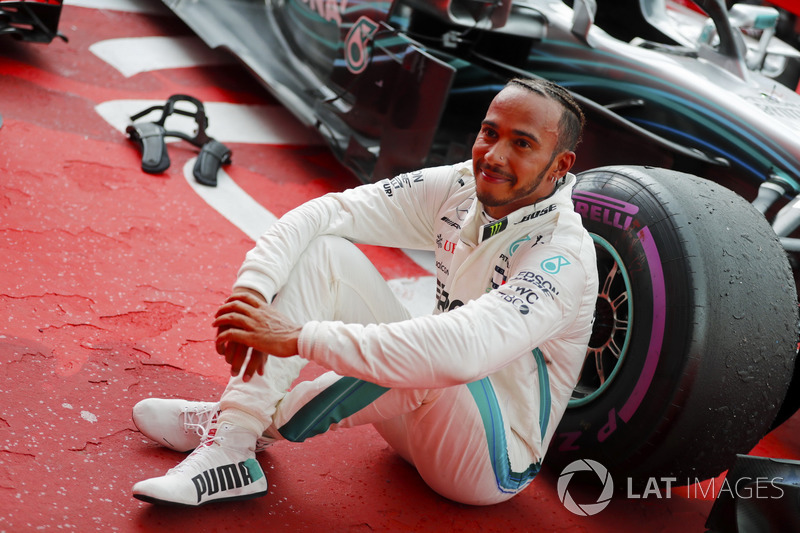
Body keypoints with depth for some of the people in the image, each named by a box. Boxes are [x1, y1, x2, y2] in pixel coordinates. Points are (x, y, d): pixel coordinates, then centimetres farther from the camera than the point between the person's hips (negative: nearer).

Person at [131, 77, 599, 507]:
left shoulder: (565, 256, -27)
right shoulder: (460, 188, -7)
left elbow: (460, 353, -43)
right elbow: (325, 212, -11)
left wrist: (298, 338, -41)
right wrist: (250, 289, -29)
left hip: (491, 461, -6)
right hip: (425, 417, 6)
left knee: (441, 359, -39)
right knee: (325, 252, -9)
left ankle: (264, 426, -15)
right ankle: (229, 434, -17)